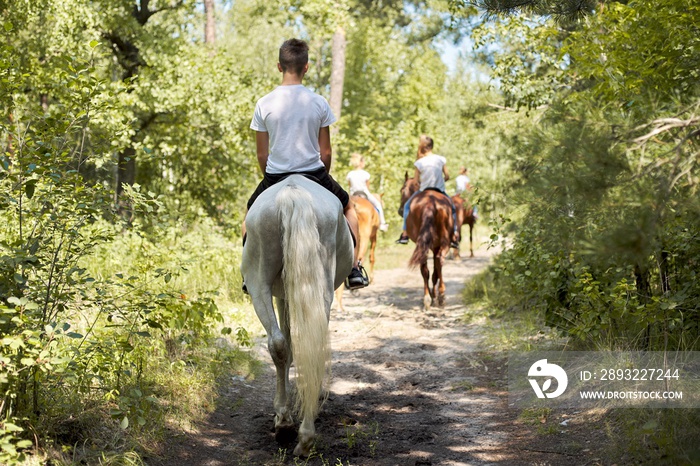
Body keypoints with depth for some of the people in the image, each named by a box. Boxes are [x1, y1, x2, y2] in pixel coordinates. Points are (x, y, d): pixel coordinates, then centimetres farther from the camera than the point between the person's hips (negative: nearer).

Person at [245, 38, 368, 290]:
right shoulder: (319, 103, -6)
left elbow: (262, 154, 0)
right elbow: (326, 152, -1)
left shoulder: (264, 104, -6)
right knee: (347, 209, 28)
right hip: (313, 173, 0)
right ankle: (354, 270, 21)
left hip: (275, 176, 0)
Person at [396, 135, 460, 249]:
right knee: (452, 209, 23)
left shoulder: (419, 162, -11)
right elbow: (447, 176, -2)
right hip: (440, 191, 1)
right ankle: (454, 237, 10)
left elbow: (416, 180, -3)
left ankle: (405, 234, 15)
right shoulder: (441, 159, -5)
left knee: (407, 206, 22)